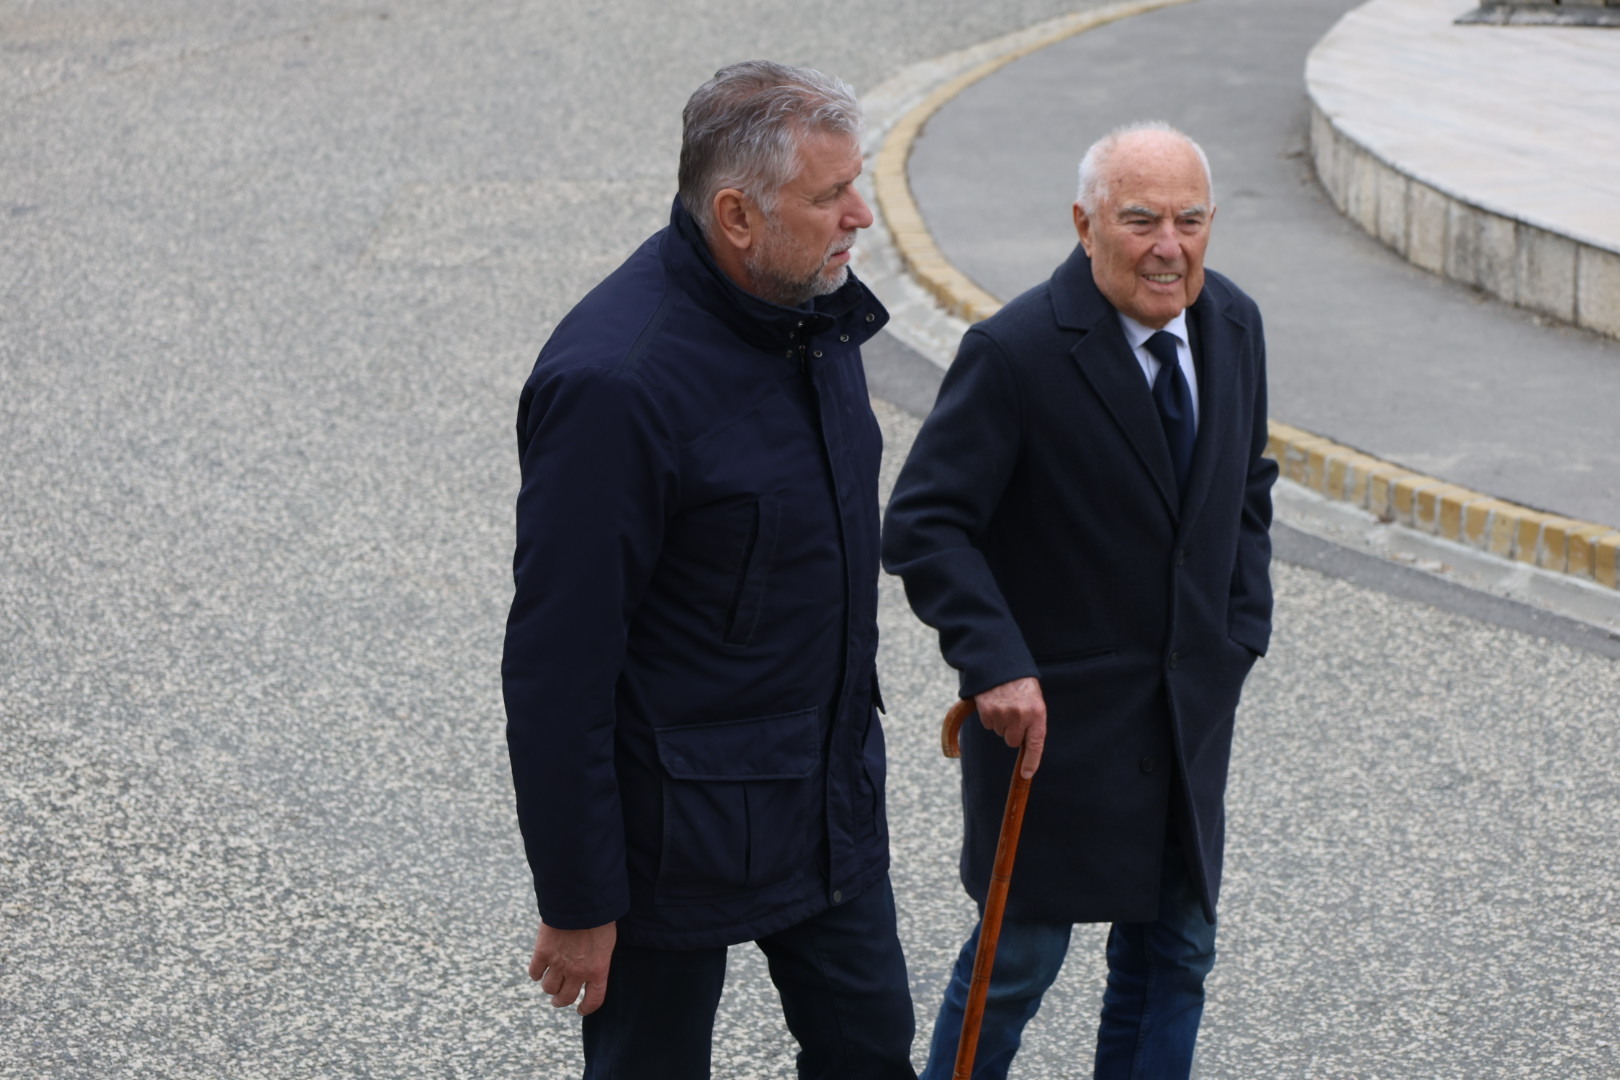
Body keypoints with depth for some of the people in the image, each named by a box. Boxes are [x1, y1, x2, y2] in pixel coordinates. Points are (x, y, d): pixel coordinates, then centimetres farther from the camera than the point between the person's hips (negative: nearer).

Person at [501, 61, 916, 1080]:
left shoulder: (815, 307, -1)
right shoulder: (615, 383, -27)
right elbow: (554, 668, -22)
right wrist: (577, 906, -18)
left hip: (833, 795, 7)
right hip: (679, 830, -7)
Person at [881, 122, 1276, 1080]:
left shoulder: (1233, 326, 0)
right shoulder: (1015, 352, -20)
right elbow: (925, 526, -19)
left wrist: (1244, 626, 5)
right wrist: (996, 665, -28)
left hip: (1191, 708, 6)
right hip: (1054, 709, -6)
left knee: (1175, 950, 15)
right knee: (1022, 955, 6)